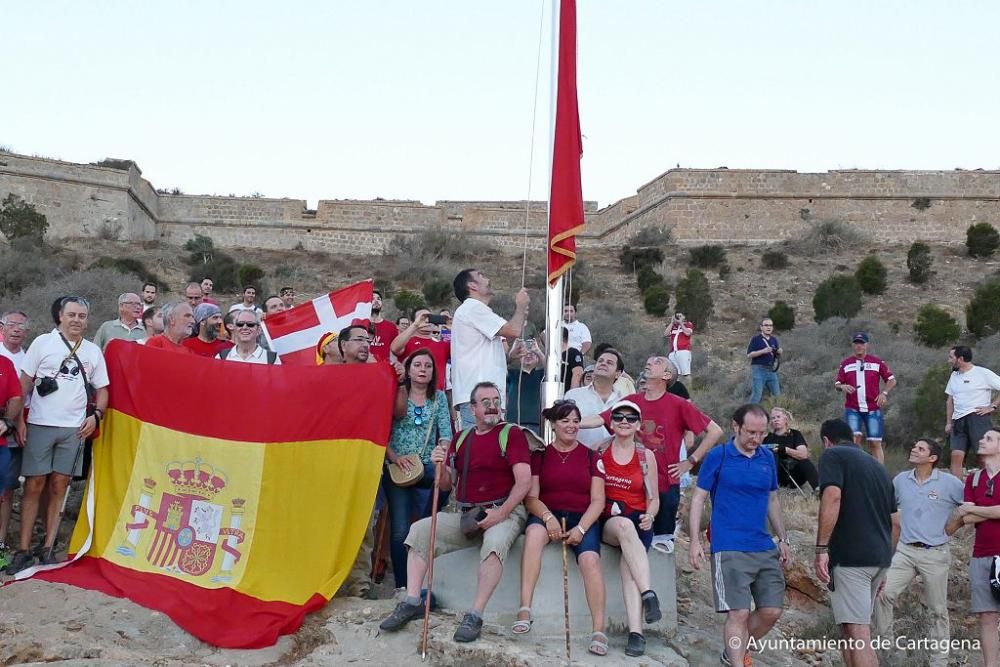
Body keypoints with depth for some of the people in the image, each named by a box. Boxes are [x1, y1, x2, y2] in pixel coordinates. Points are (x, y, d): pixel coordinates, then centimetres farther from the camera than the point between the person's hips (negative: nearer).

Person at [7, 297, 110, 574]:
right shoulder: (43, 343, 1)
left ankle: (48, 546, 11)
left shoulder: (93, 351, 10)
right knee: (34, 486, -1)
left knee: (58, 487, 5)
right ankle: (23, 549, 4)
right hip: (40, 425, -2)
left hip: (74, 428, 2)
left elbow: (101, 390, 15)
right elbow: (24, 383, 0)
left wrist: (95, 415, -2)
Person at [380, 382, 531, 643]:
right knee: (420, 529, -10)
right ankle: (412, 602, -9)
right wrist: (441, 465, -6)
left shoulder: (511, 433, -2)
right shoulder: (461, 438, 14)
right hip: (466, 515, 5)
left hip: (505, 512, -5)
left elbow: (524, 481, -11)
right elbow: (447, 485, 15)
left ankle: (474, 616, -31)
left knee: (495, 542, -36)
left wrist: (501, 513, -19)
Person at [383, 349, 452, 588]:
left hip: (428, 468, 2)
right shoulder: (398, 395, 4)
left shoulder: (439, 397, 10)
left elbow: (446, 432, 2)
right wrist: (394, 457, -15)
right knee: (399, 530, -5)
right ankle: (401, 585, 0)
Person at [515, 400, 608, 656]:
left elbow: (598, 500, 4)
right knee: (534, 532, -36)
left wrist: (581, 528, -13)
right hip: (548, 515, 0)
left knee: (590, 558, -31)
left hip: (582, 519, 0)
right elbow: (531, 497, 2)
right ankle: (524, 610, -37)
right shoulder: (540, 455, 10)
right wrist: (548, 517, -18)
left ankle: (599, 631, -30)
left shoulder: (591, 456, 10)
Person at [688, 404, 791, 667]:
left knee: (772, 611, 4)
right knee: (739, 613, -10)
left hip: (765, 548, 6)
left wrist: (783, 539, 17)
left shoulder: (768, 458, 10)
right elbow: (698, 498, -2)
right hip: (729, 549, -5)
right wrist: (695, 541, -9)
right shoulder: (718, 456, -4)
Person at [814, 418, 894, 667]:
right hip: (879, 557, 8)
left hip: (849, 556, -8)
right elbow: (893, 519, 24)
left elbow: (832, 498, -19)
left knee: (856, 634, -10)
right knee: (856, 629, 17)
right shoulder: (876, 465, 21)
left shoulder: (832, 456, -1)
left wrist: (821, 548, -18)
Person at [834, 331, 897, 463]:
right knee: (853, 438, -15)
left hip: (873, 409, 0)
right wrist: (843, 387, -10)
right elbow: (837, 384, 13)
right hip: (852, 409, 0)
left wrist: (884, 393, -7)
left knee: (875, 443, 1)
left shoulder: (877, 362, 6)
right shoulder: (845, 364, 10)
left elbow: (892, 380, 9)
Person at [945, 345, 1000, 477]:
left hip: (978, 418, -6)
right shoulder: (954, 375, 18)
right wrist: (948, 422, 18)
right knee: (956, 455, -7)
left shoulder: (983, 373, -3)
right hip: (958, 420, 6)